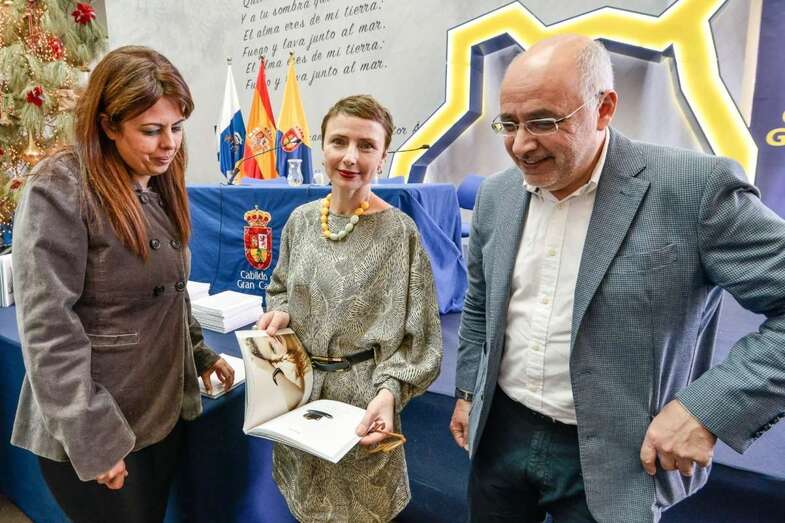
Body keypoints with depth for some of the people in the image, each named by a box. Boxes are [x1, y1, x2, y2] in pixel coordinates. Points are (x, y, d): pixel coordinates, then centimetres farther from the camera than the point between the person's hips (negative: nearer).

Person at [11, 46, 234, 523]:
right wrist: (92, 437, -19)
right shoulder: (60, 188, -16)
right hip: (97, 430, -6)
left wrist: (199, 354, 11)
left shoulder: (159, 187, 7)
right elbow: (47, 327, -20)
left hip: (166, 411, 7)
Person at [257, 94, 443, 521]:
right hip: (299, 387, 4)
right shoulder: (301, 220, -1)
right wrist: (279, 313, -7)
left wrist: (390, 391, -25)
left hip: (363, 395, -4)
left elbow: (420, 337, -13)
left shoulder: (400, 232, -16)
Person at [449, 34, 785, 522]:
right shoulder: (497, 195, -1)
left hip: (614, 460, -4)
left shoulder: (695, 188, -18)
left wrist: (708, 407, -20)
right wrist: (467, 392, 12)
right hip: (501, 434, 5)